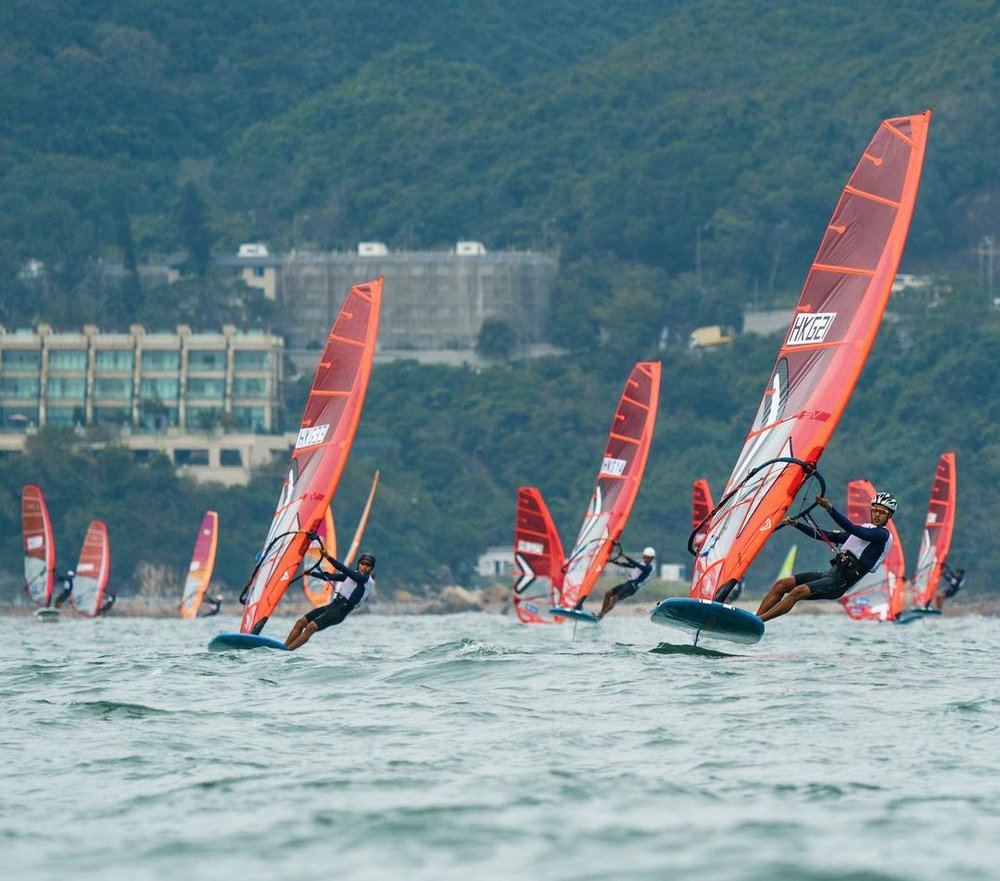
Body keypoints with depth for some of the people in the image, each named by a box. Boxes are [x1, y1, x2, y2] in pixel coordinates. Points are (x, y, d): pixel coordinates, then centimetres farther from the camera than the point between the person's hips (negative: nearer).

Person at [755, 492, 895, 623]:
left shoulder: (884, 535, -2)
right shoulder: (863, 529, 25)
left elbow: (852, 529, -18)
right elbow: (827, 536, 23)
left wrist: (830, 508, -26)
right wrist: (796, 524, 14)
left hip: (840, 583, -9)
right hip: (828, 574, 9)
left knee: (799, 591, -27)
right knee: (781, 584, -4)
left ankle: (757, 621, -29)